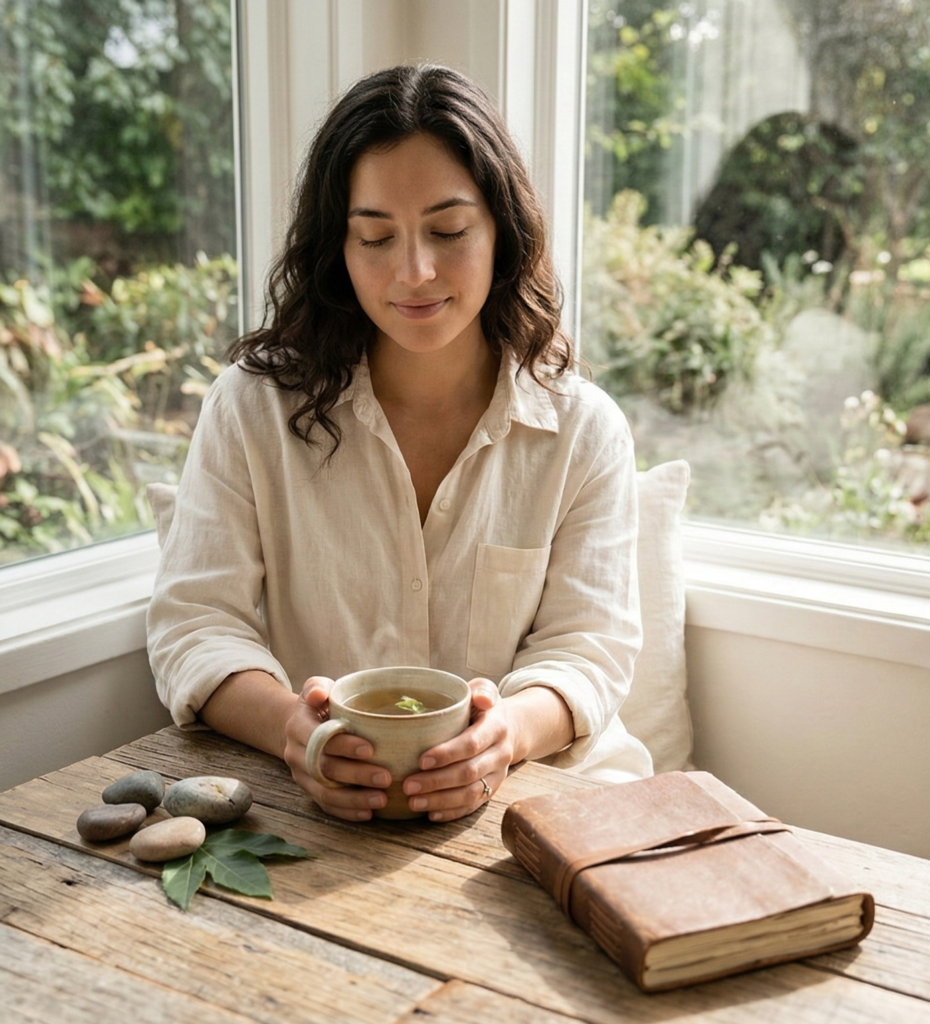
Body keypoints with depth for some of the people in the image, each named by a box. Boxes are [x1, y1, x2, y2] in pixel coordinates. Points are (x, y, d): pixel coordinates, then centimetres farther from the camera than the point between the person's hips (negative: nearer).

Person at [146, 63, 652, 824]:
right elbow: (196, 622, -5)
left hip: (531, 792, 1)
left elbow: (589, 647, -3)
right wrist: (288, 724, -27)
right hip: (311, 803, 0)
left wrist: (511, 730, -27)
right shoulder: (252, 406, -1)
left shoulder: (585, 430, 0)